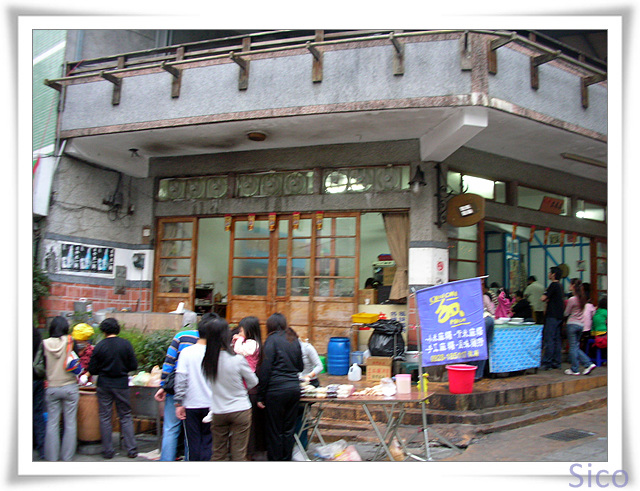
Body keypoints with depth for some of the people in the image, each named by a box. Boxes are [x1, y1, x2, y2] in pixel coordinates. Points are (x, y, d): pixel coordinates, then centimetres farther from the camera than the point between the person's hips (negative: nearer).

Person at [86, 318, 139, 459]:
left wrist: (89, 373, 19)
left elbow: (92, 369, -3)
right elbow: (133, 366, -3)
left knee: (105, 417, 10)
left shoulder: (100, 346, -8)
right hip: (122, 385, 1)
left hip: (104, 385, -1)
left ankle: (108, 451, 14)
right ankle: (131, 450, 8)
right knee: (126, 417, 10)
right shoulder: (126, 344, -7)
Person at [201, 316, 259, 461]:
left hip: (217, 412, 3)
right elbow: (253, 382, -5)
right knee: (238, 454, 7)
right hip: (240, 410, -3)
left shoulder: (207, 360, -10)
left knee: (218, 453, 16)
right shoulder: (238, 359, -19)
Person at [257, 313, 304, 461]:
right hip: (294, 387, 5)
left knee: (275, 430, 5)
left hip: (276, 389, -5)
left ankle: (275, 459, 12)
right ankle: (286, 459, 19)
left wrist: (260, 395, -7)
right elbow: (300, 367, 18)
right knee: (289, 429, 12)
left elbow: (265, 369, -10)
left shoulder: (272, 340, -6)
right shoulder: (294, 340, 9)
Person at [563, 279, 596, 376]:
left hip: (572, 324, -7)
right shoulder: (582, 299, 7)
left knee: (573, 347, 1)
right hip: (581, 324, 7)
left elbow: (566, 313, -4)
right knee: (576, 347, 16)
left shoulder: (572, 299, -14)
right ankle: (588, 364, 5)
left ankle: (575, 369, 5)